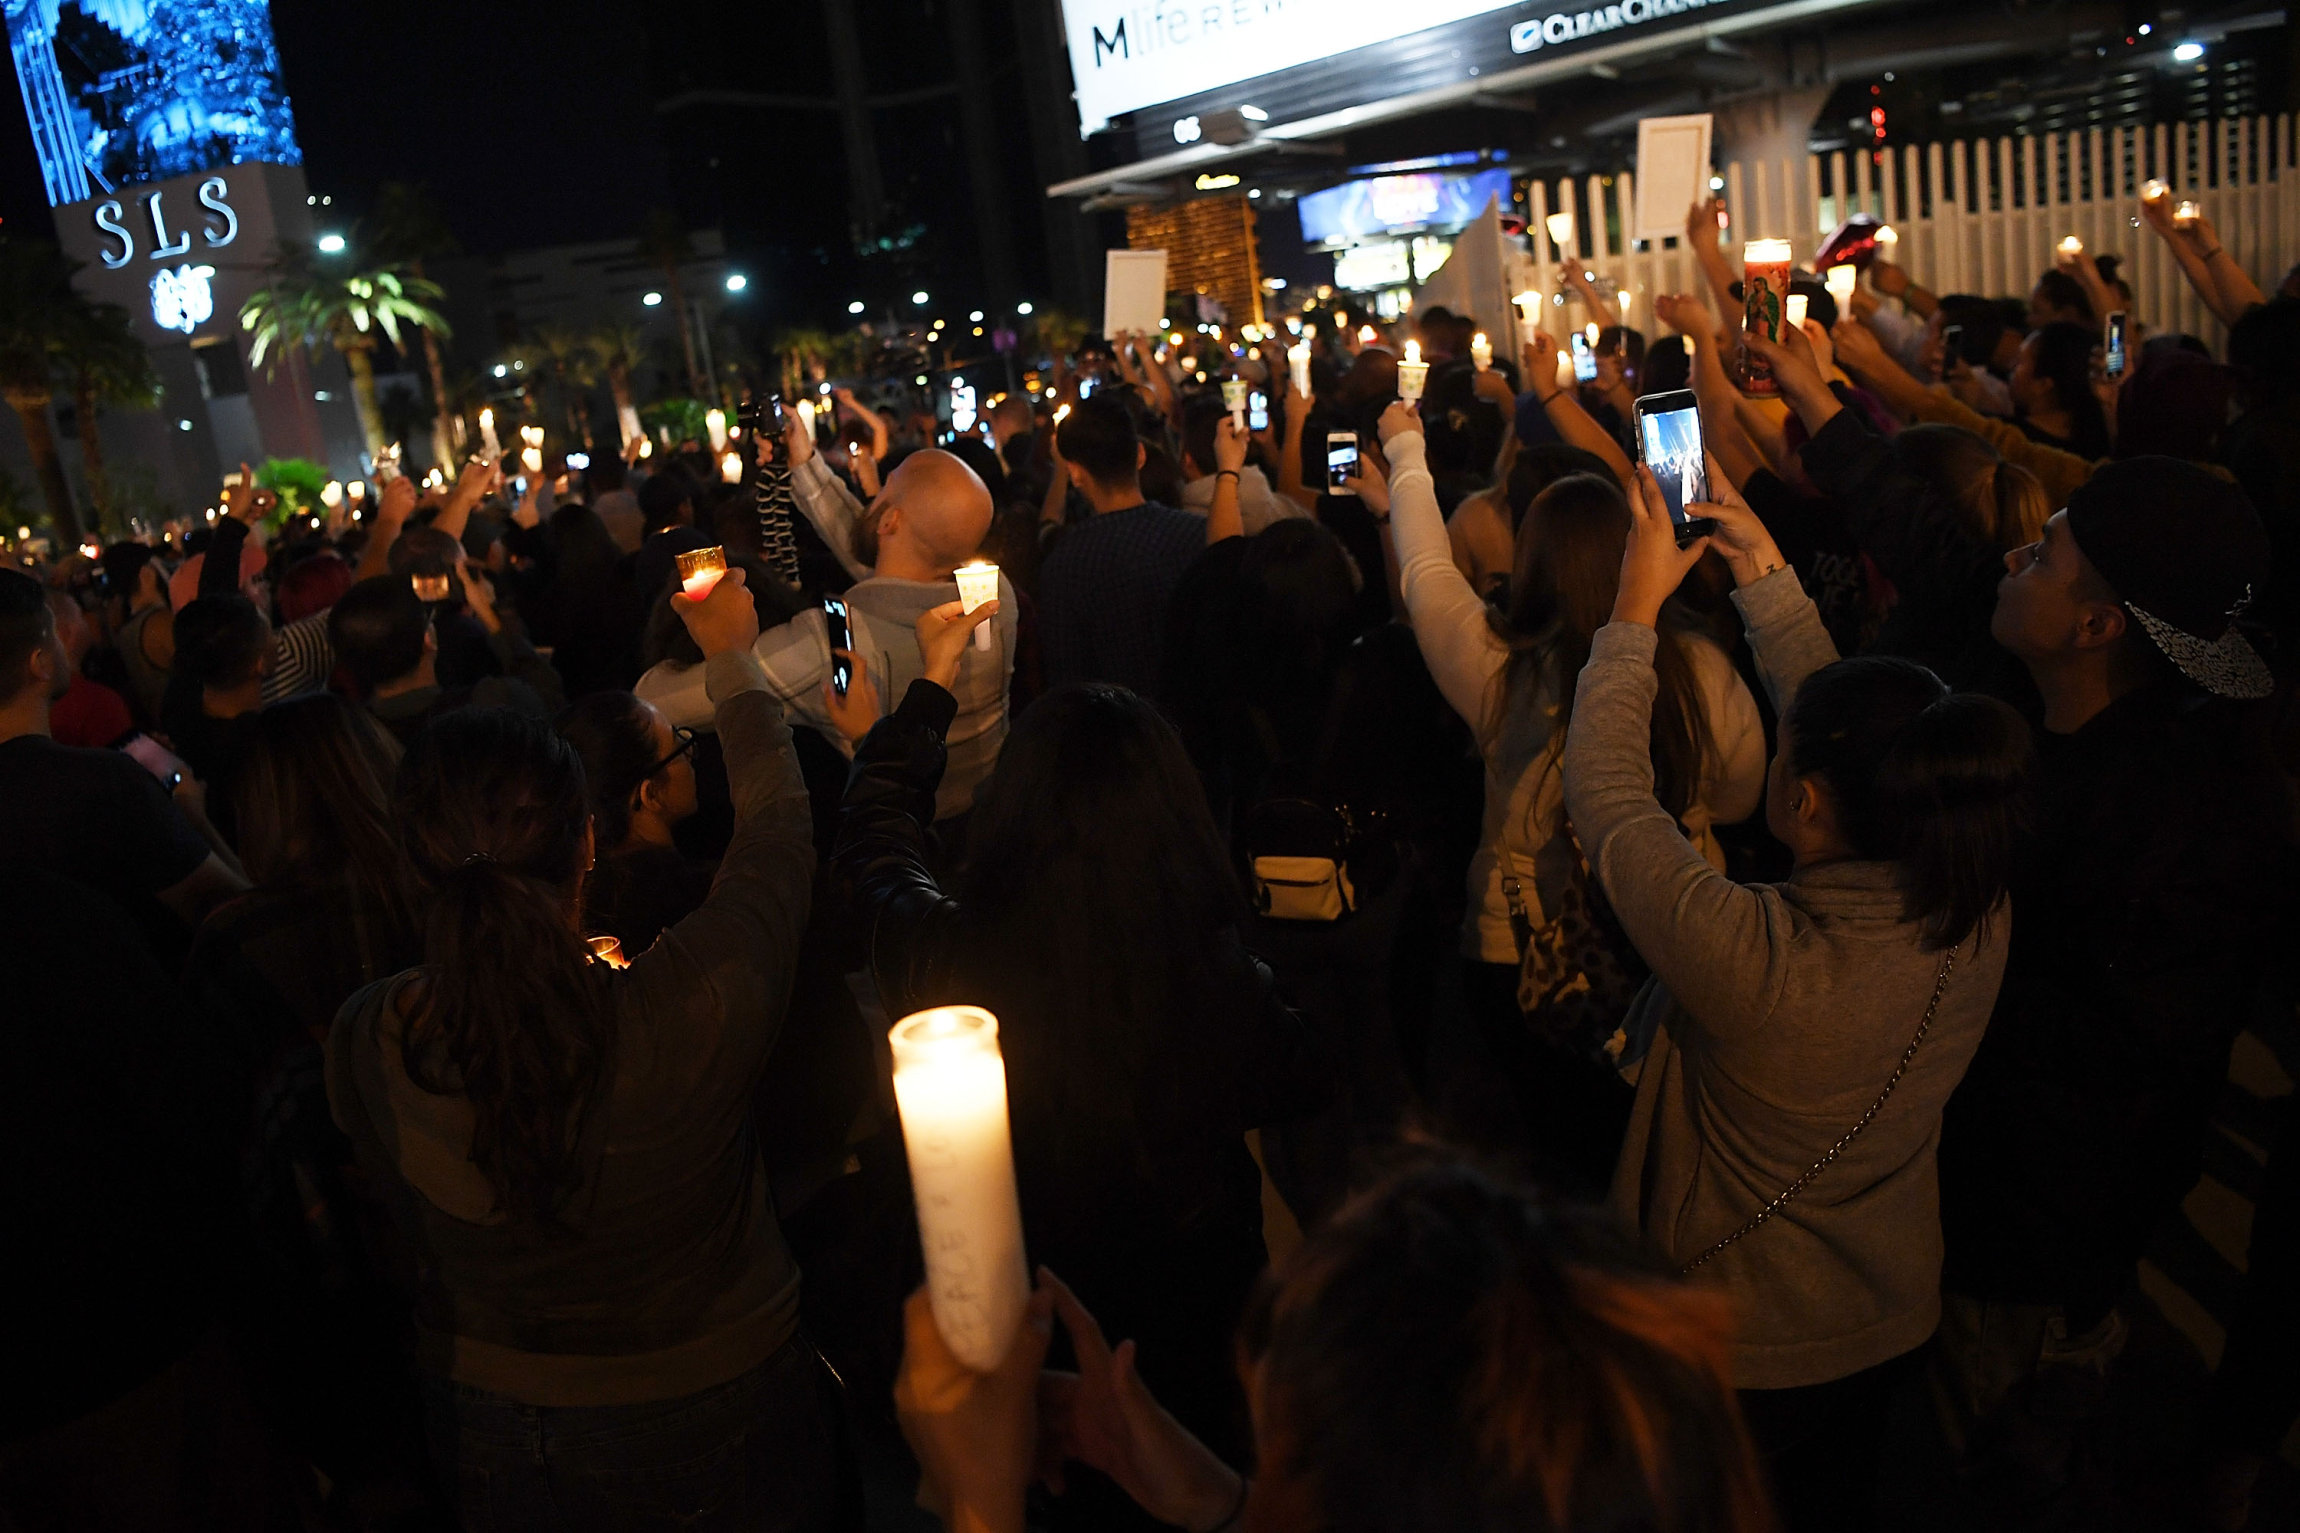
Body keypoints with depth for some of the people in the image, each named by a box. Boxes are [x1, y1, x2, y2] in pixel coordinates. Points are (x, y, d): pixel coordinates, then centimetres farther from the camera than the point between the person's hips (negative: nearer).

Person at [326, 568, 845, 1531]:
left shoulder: (363, 1044, -24)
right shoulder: (692, 1008, -36)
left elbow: (416, 1232, -3)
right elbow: (777, 826, -15)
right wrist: (732, 655, 1)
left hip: (486, 1422, 3)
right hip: (706, 1409, -2)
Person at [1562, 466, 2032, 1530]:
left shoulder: (1748, 952, -39)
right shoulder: (1976, 916, -21)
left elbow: (1604, 786, -25)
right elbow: (1844, 725, -7)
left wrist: (1636, 608, -14)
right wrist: (1766, 576, -1)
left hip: (1739, 1350, -4)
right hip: (1891, 1323, 5)